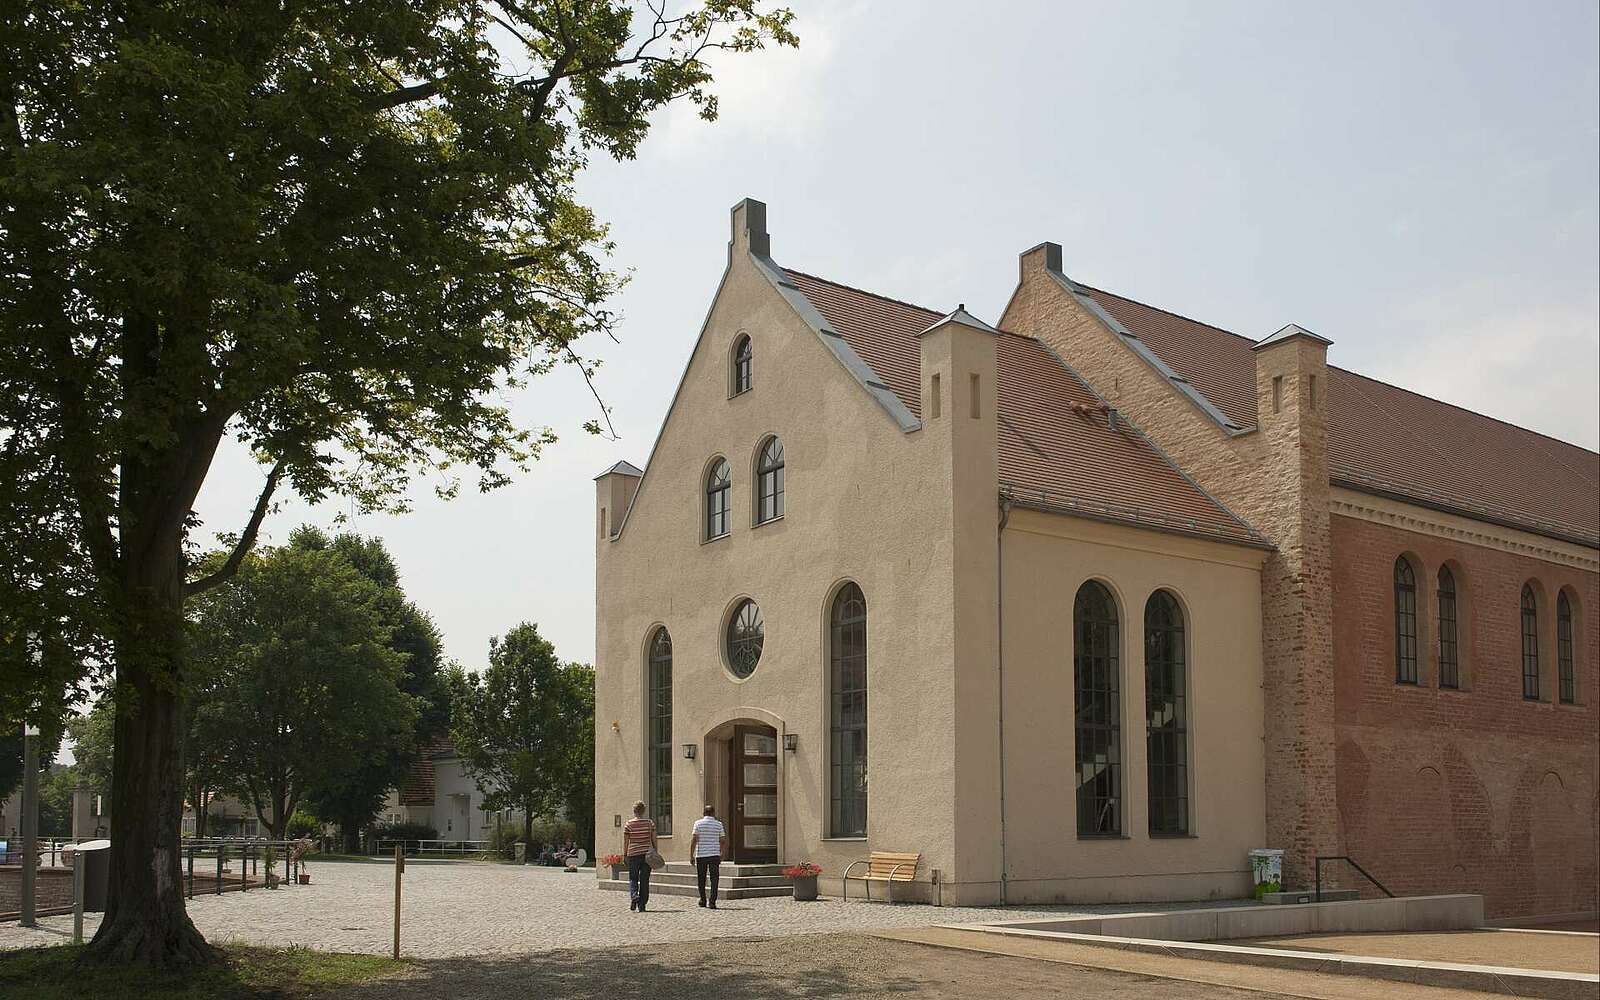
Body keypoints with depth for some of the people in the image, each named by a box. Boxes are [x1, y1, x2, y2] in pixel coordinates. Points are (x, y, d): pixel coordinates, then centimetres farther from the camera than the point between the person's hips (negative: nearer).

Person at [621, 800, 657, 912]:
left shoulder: (629, 824, -4)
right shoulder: (650, 823, 2)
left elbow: (625, 841, -2)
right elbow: (654, 840, 3)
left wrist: (624, 855, 6)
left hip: (633, 854, -2)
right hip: (647, 855, 2)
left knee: (633, 879, 9)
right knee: (644, 880, 7)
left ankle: (634, 895, -18)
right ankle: (642, 905, 6)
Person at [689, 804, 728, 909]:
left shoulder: (698, 823, 0)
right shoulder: (718, 824, 4)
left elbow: (693, 840, -6)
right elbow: (723, 841, 5)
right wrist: (722, 856, 15)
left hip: (701, 855, 0)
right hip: (714, 855, 0)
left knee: (701, 879, 13)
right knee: (714, 879, 1)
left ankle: (703, 900, 22)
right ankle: (712, 902, -9)